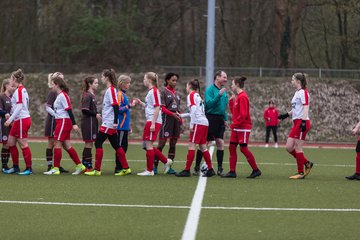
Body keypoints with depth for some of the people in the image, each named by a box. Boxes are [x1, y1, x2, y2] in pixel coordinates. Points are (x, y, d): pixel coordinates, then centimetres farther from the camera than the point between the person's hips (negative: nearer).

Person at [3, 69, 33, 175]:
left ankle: (29, 168, -2)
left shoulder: (19, 90, -13)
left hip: (21, 120, -10)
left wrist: (10, 119, -20)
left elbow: (19, 107, -20)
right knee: (10, 142, 12)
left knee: (23, 144, -6)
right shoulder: (22, 90, 15)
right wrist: (12, 119, 20)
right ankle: (15, 167, 18)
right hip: (19, 120, 10)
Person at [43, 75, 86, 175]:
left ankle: (56, 169, -4)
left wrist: (74, 124, -21)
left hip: (63, 122, -10)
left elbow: (69, 110, -18)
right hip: (61, 121, 10)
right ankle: (80, 166, 11)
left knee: (57, 144, -7)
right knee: (67, 145, 8)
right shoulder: (59, 95, 15)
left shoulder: (63, 95, -14)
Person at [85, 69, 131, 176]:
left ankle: (97, 170, -7)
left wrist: (115, 122, -24)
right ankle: (126, 168, 11)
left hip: (109, 123, -10)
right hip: (107, 122, 10)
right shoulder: (109, 90, 15)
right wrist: (102, 116, 21)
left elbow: (115, 106, -20)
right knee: (116, 145, 10)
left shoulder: (111, 90, -14)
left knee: (98, 143, -8)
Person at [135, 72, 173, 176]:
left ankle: (149, 170, 0)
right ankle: (166, 161, 17)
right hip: (150, 121, 10)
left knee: (149, 144, -5)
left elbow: (157, 108, -17)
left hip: (153, 121, -10)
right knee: (149, 145, 11)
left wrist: (153, 123, -21)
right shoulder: (151, 91, 17)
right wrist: (141, 103, 15)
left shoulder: (154, 91, -12)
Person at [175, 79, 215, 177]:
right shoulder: (197, 95, 21)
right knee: (202, 146, 11)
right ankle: (210, 169, 10)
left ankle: (187, 170, -11)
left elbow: (194, 110, -15)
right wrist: (181, 115, 28)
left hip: (198, 123, -8)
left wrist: (191, 124, -17)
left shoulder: (191, 95, -4)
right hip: (205, 122, 9)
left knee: (191, 145, -8)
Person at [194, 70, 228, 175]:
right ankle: (197, 167, 6)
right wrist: (219, 95, -27)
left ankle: (220, 168, 6)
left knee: (220, 142, 0)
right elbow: (209, 103, -21)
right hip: (210, 118, -6)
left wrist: (225, 119, 16)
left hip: (220, 120, 6)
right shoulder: (210, 89, -9)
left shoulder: (224, 91, 12)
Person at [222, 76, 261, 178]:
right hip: (237, 128, 10)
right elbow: (234, 112, 17)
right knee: (232, 147, 6)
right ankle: (232, 172, 8)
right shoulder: (238, 97, 14)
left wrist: (234, 124, -17)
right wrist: (231, 101, 7)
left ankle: (256, 170, 3)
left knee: (243, 148, -7)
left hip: (243, 128, -10)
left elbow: (243, 114, -21)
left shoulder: (242, 97, -15)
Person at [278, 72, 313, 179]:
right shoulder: (297, 93, 19)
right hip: (296, 122, 10)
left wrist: (303, 121, -27)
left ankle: (301, 173, 0)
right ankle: (307, 164, 14)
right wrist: (287, 114, 29)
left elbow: (305, 107, -19)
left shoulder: (303, 92, -10)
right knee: (289, 147, 6)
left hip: (301, 122, -10)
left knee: (297, 148, -6)